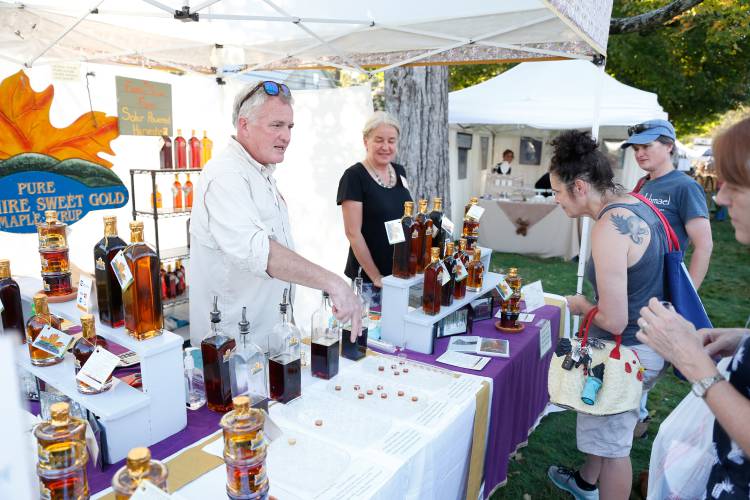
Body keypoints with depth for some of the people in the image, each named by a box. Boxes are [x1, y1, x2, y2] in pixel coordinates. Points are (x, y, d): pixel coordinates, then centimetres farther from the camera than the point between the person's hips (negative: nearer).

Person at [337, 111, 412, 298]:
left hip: (402, 274, 6)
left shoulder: (399, 172, 7)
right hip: (367, 279, -6)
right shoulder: (354, 176, -12)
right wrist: (376, 278, -14)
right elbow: (353, 233, -15)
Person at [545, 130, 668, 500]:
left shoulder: (608, 227, -28)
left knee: (612, 443, 9)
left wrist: (581, 306, -9)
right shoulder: (636, 203, 2)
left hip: (624, 351, -10)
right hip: (645, 341, 10)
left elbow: (614, 320, -29)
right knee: (602, 424, 28)